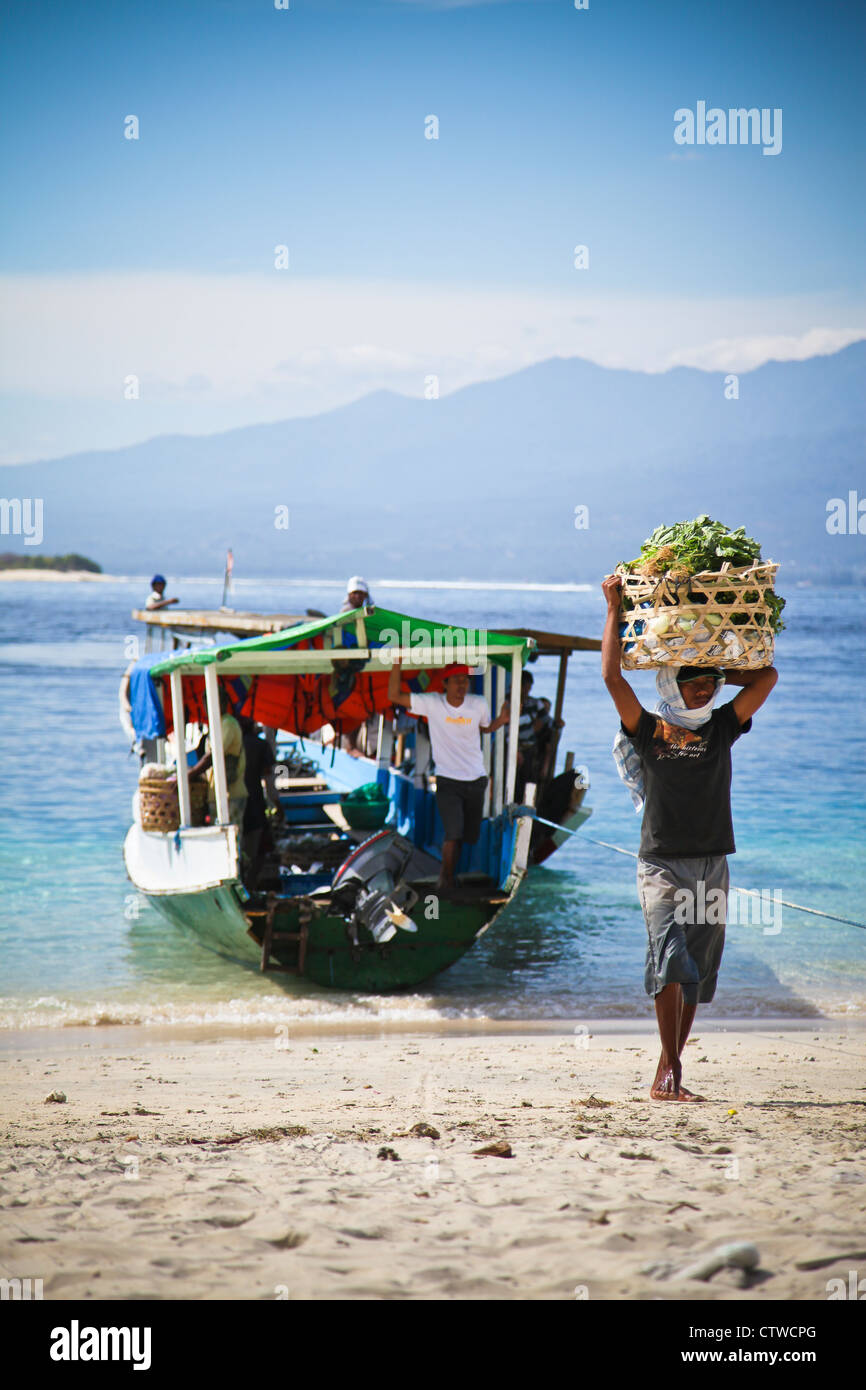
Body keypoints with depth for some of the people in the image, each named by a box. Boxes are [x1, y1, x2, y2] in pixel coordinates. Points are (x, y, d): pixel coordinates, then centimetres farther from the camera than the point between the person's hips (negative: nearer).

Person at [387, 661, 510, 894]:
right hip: (447, 781, -3)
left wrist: (502, 719, -3)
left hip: (476, 780, 3)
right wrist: (398, 662, -19)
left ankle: (448, 876, 32)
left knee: (470, 835, 10)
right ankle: (447, 880, 4)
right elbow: (394, 696, -10)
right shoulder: (432, 704, -8)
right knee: (453, 834, -16)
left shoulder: (479, 704, -1)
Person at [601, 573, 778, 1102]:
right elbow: (613, 677, -8)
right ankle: (670, 1071, -17)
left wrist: (716, 670, 9)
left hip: (712, 865, 4)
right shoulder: (647, 730, 1)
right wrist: (615, 611, -3)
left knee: (697, 974, 5)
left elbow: (767, 676, 6)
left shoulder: (721, 728, 10)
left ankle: (667, 1075, 13)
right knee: (671, 960, -18)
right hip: (662, 863, -4)